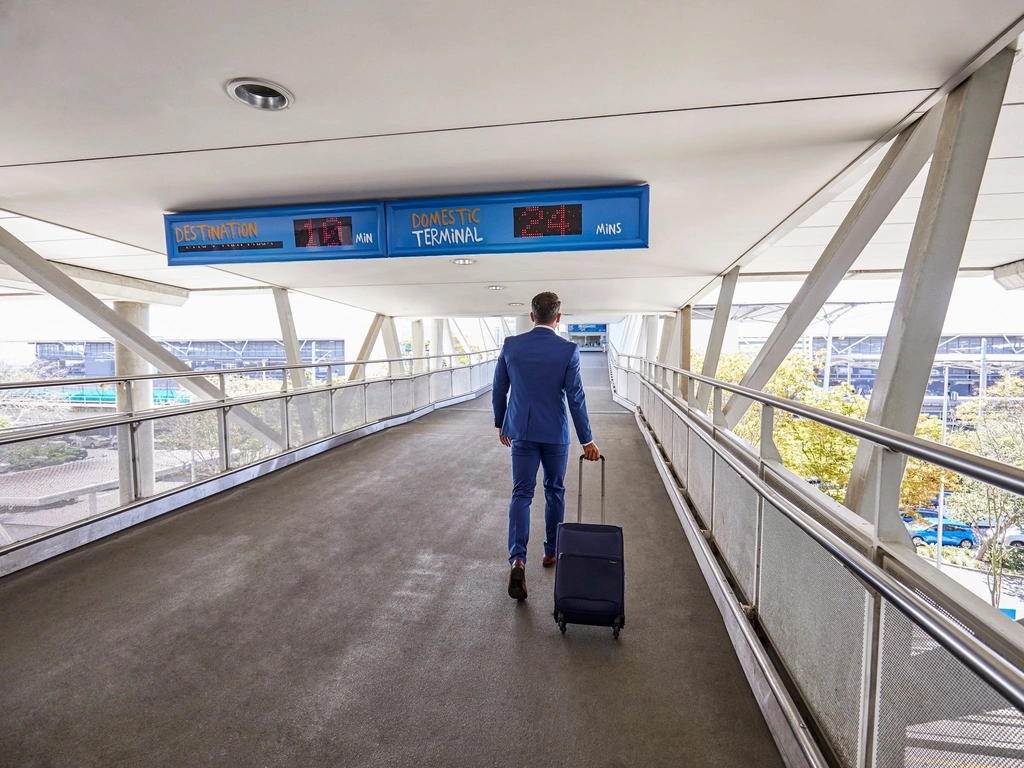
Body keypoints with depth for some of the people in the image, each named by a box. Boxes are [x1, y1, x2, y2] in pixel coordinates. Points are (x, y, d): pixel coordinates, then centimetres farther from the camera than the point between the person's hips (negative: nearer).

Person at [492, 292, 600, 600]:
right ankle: (552, 551, 31)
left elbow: (498, 390, 3)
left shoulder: (510, 345, -3)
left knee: (521, 493, 4)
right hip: (555, 433, -1)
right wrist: (587, 440, -1)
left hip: (521, 431, 1)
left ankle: (517, 559, -10)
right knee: (554, 491, 17)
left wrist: (500, 424, 18)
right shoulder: (568, 350, -11)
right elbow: (576, 398, -10)